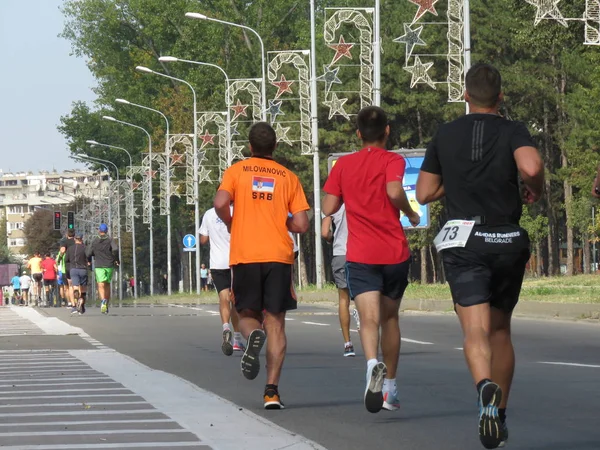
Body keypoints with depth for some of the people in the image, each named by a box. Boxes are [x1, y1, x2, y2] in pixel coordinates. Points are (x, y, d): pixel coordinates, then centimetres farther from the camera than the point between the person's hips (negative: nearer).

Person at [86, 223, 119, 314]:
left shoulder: (94, 241, 3)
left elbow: (88, 254, 0)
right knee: (107, 285, 17)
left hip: (99, 266, -1)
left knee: (101, 285, -10)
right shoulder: (110, 240, 1)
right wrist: (117, 259, -1)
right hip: (109, 266, 1)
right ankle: (106, 305, 19)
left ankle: (103, 300, -38)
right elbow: (115, 249, -17)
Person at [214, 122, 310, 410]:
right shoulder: (288, 177, 7)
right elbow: (301, 225, 1)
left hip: (244, 256, 0)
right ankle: (272, 390, -6)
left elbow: (220, 203, -12)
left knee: (248, 314, 15)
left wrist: (231, 224, 8)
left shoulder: (236, 171, 5)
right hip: (279, 256, 0)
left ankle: (252, 336, -22)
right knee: (276, 323, 3)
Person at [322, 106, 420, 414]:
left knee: (369, 318, -13)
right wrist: (411, 215, -3)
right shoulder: (392, 160, -1)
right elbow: (394, 191, -20)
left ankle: (373, 365, -43)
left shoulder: (343, 164, 7)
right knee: (390, 317, 17)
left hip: (360, 256, 0)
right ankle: (390, 388, 23)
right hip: (395, 253, 0)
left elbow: (328, 208, 5)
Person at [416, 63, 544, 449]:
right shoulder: (513, 132, -1)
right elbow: (531, 166, -22)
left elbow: (424, 193, 11)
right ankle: (500, 416, 22)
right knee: (500, 329, 17)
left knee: (476, 330, -13)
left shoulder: (446, 136, 7)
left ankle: (486, 387, -43)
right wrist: (536, 189, -1)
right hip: (508, 241, 1)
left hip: (464, 241, -1)